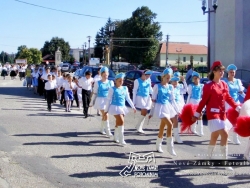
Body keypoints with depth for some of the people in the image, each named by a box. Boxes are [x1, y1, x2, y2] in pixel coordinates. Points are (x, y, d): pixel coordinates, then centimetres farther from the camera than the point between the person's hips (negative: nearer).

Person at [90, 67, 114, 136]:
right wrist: (92, 102, 4)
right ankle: (108, 131, -10)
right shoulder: (97, 83, -4)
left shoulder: (111, 82, 5)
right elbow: (94, 93, 2)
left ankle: (102, 129, 32)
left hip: (108, 100, 4)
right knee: (106, 115, -13)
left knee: (104, 115, 15)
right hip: (101, 100, -4)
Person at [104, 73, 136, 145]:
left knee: (118, 123, 14)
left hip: (122, 107, 6)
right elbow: (108, 100, -4)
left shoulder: (125, 88, 8)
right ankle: (121, 140, -12)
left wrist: (133, 107, 16)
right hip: (115, 107, -6)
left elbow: (128, 99, 17)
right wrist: (106, 110, -3)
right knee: (121, 121, -17)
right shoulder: (112, 89, -7)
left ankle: (116, 137, 31)